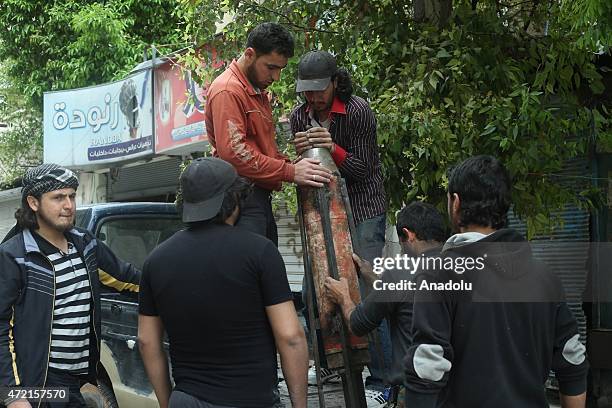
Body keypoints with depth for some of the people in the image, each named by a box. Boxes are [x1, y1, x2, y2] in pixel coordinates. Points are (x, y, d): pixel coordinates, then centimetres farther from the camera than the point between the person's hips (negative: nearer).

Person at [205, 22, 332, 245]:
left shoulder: (259, 91, 22)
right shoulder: (228, 90, -11)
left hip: (260, 197, 10)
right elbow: (233, 152, -21)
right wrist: (290, 172, -19)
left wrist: (292, 165, 9)